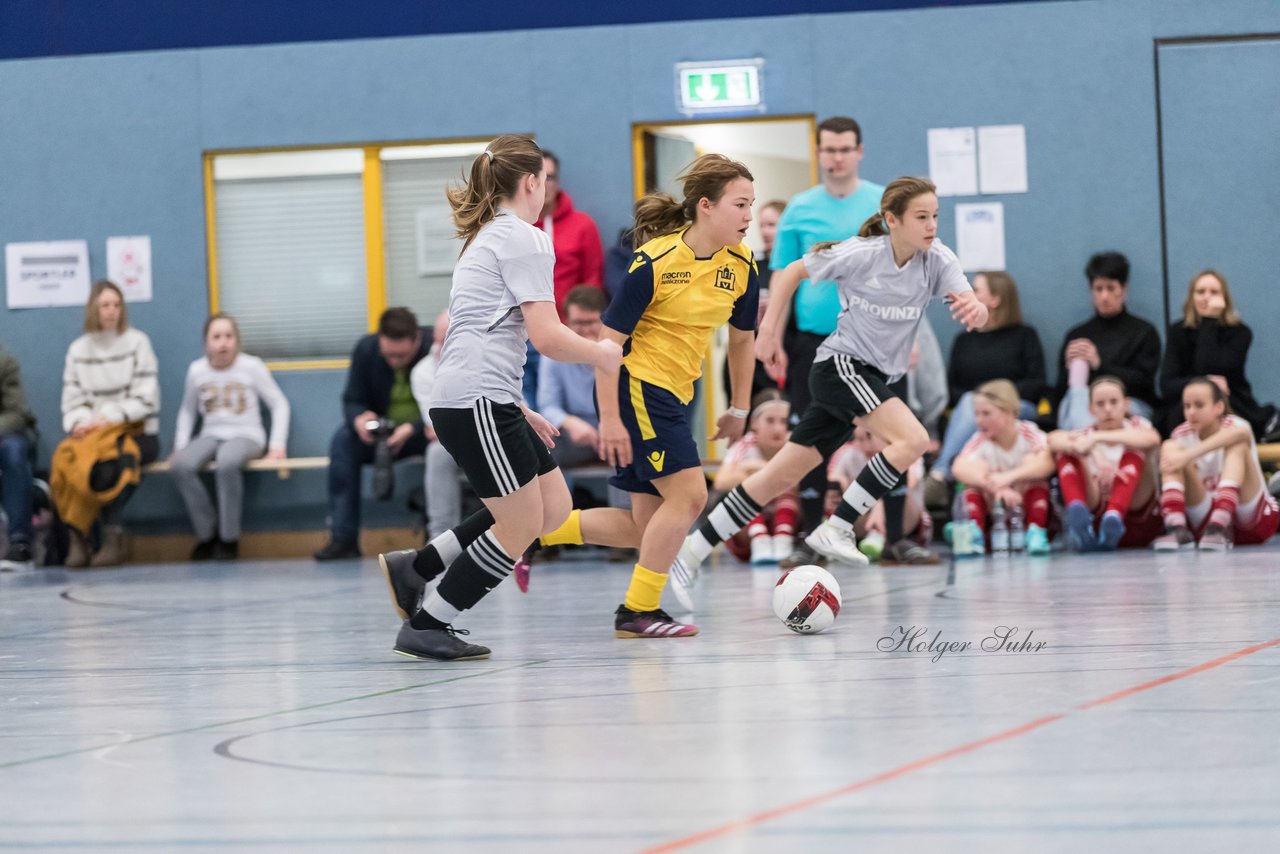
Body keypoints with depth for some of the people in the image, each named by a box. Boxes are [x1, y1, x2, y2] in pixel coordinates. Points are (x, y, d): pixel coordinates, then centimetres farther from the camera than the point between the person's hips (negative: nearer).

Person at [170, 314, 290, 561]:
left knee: (227, 463, -40)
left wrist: (277, 445, -6)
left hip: (246, 436, -3)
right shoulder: (196, 370, 6)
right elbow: (187, 411, 17)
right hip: (211, 436, 3)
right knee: (180, 466, -30)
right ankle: (206, 534, -15)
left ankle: (229, 539, -24)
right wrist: (180, 446, 5)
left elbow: (279, 404, 3)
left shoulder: (251, 367, -2)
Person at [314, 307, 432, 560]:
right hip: (382, 433, 4)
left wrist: (412, 429, -37)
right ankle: (343, 538, -27)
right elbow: (352, 399, -2)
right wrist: (359, 419, -27)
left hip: (425, 431, -3)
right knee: (343, 440, -25)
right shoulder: (365, 349, -7)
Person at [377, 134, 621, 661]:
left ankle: (415, 568, 13)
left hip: (477, 401, 10)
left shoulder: (486, 238, 22)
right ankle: (425, 627, 3)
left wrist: (518, 410, 25)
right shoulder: (524, 239, -9)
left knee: (553, 508, 11)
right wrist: (602, 354, 1)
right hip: (477, 403, -10)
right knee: (521, 527, -3)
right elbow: (547, 337, -16)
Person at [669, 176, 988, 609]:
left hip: (884, 377, 5)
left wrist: (974, 308, -43)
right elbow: (791, 273, 1)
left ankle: (692, 551, 11)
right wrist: (770, 333, -1)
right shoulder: (859, 254, -14)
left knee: (782, 476, 5)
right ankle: (836, 528, -18)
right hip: (841, 366, -5)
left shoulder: (938, 259, -5)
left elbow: (974, 308, -19)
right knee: (913, 438, -25)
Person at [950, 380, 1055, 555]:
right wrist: (997, 488, -50)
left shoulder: (1029, 433, -14)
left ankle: (1035, 533, -27)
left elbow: (1047, 463, -36)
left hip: (1028, 507, -1)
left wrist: (1010, 476, -51)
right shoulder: (980, 440, -12)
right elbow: (959, 468, -34)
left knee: (1031, 463, -24)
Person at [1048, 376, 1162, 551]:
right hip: (1096, 517, 1)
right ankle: (1078, 513, -45)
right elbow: (1053, 439, -16)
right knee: (1066, 452, -15)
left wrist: (1096, 438, -31)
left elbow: (1152, 439, -22)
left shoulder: (1136, 426, 6)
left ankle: (1114, 518, -44)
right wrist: (1093, 452, -36)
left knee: (1134, 450, -20)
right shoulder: (1084, 435, 9)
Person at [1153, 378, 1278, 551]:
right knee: (1170, 448, -14)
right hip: (1204, 522, 3)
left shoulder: (1233, 425, -11)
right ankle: (1176, 528, -36)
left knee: (1237, 445, -25)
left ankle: (1220, 524, -44)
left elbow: (1241, 433, -36)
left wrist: (1188, 455, -45)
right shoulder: (1182, 435, 5)